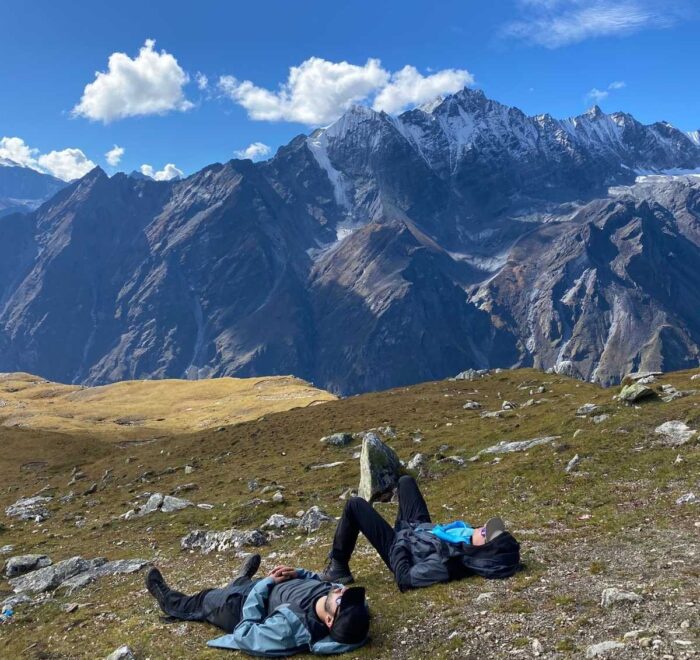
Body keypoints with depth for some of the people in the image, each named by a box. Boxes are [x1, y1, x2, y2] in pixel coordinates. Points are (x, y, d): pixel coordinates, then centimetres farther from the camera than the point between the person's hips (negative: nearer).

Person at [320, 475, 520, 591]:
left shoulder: (446, 563, -45)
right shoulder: (472, 534, -25)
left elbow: (404, 579, -34)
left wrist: (399, 541, -21)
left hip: (399, 549, -7)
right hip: (422, 528, 7)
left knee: (355, 504, -3)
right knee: (405, 480, 19)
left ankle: (338, 568, 18)